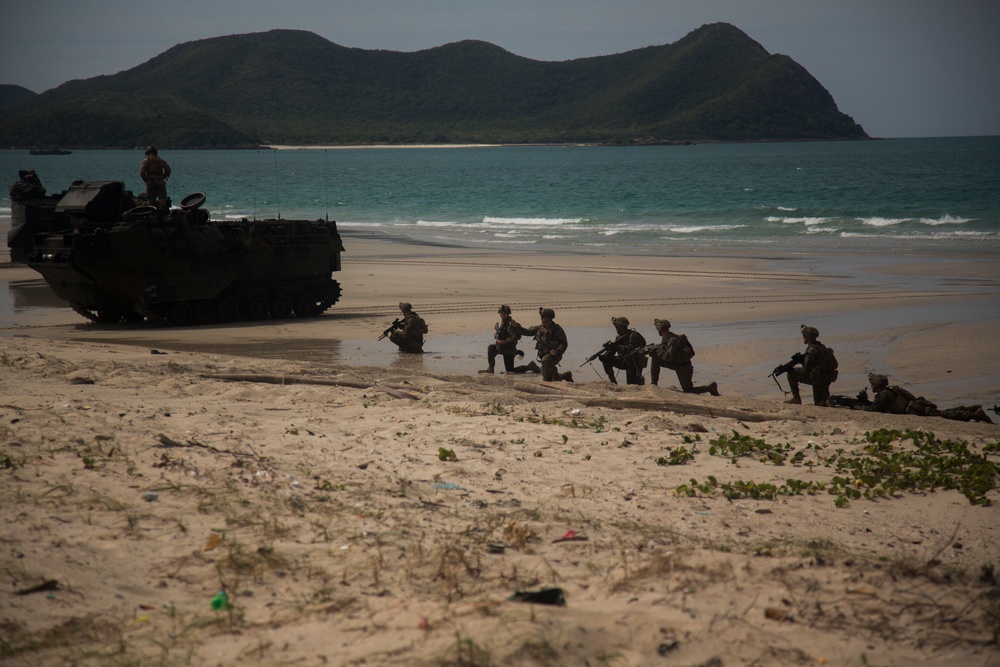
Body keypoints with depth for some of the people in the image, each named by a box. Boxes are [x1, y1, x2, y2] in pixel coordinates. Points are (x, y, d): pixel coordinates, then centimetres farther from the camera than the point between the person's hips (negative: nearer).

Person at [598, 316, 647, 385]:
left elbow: (630, 349, -28)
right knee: (606, 359, -7)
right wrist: (604, 356, -12)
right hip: (623, 361, 8)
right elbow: (611, 351, 7)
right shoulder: (619, 337, 9)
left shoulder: (633, 335, -15)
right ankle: (612, 380, -7)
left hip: (634, 362, -8)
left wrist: (617, 347, -36)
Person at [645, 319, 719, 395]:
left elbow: (668, 357, -35)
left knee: (688, 390, -4)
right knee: (655, 359, -4)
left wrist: (657, 350, -28)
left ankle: (710, 387, 10)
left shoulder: (673, 340, -29)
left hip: (684, 367, -9)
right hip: (675, 364, 9)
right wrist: (653, 349, -10)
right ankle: (654, 383, 1)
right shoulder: (665, 338, 0)